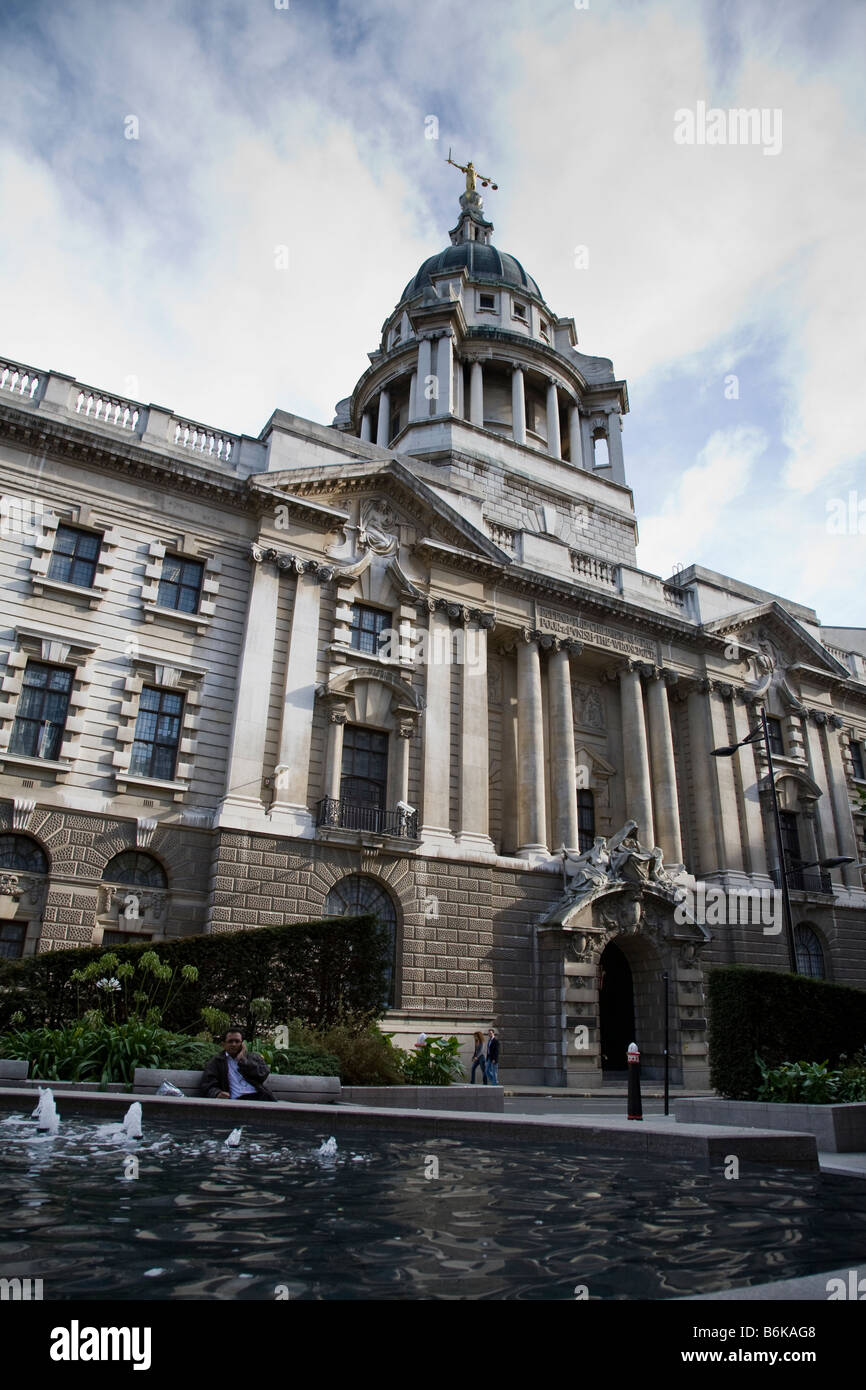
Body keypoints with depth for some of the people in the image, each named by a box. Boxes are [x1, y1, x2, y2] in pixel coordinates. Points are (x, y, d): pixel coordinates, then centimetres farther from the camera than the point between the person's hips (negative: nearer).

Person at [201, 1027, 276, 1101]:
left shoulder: (253, 1057, 23)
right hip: (236, 1099, -1)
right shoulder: (216, 1061, 19)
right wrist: (218, 1094, -15)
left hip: (258, 1095, 2)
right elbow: (209, 1085, 8)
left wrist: (242, 1060, 6)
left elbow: (262, 1074, 6)